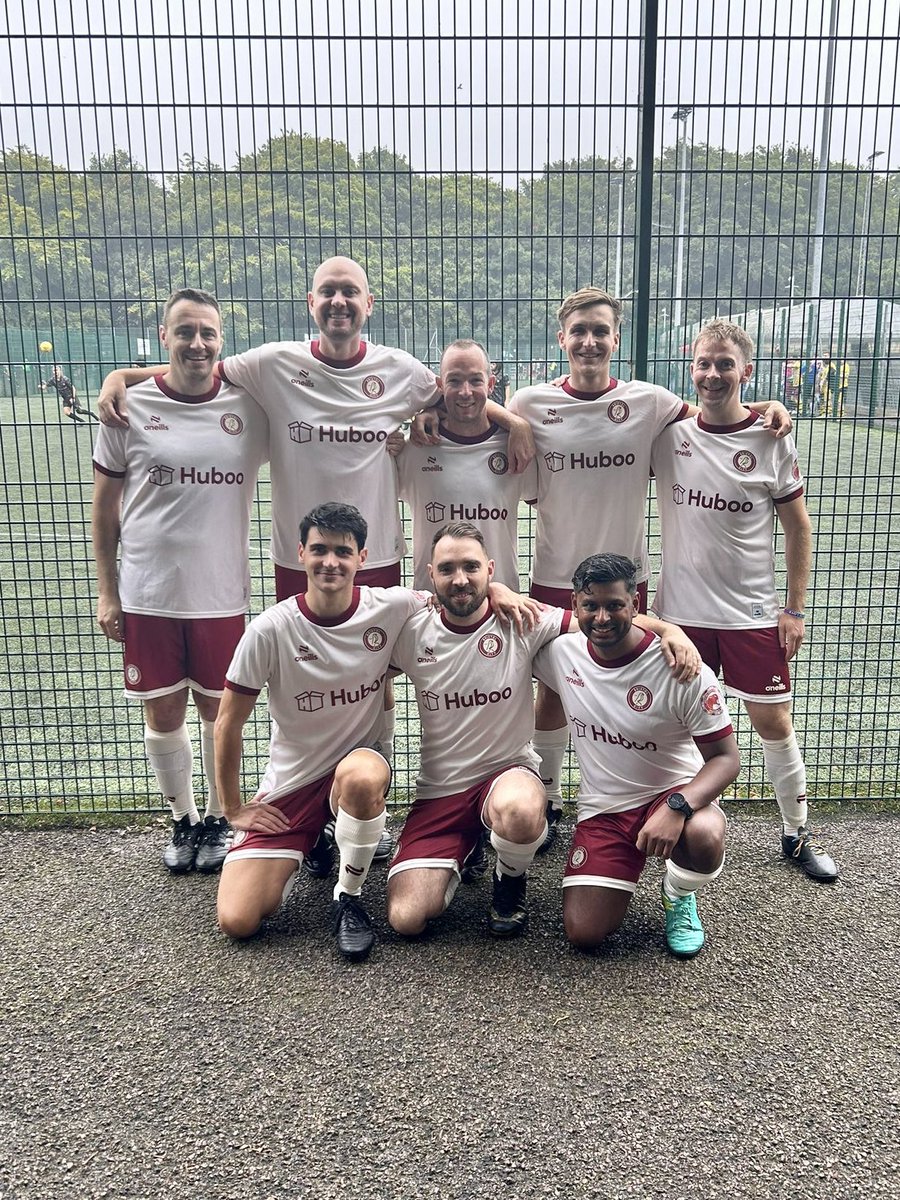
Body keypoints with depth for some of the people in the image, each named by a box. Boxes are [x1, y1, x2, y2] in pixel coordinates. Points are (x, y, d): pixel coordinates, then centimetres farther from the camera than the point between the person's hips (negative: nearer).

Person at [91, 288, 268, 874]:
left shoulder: (249, 407, -3)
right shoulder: (129, 407, -3)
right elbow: (104, 504, 3)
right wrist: (107, 592, 1)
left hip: (221, 593, 0)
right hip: (148, 594, 0)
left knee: (219, 710, 13)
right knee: (163, 715, 11)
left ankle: (218, 819, 33)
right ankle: (183, 819, 34)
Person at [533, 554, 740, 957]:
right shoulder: (560, 652, -9)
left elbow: (726, 757, -16)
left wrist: (676, 807, -33)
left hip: (674, 791, -2)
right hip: (602, 807, 2)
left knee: (705, 838, -37)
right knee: (584, 933, -12)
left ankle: (679, 895, 2)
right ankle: (621, 871, 23)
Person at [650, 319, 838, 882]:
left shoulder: (772, 441, -5)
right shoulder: (667, 432, -3)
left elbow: (798, 528, 1)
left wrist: (796, 609, -2)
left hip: (752, 613, -1)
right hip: (681, 611, 1)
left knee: (774, 723, 7)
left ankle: (798, 833, 27)